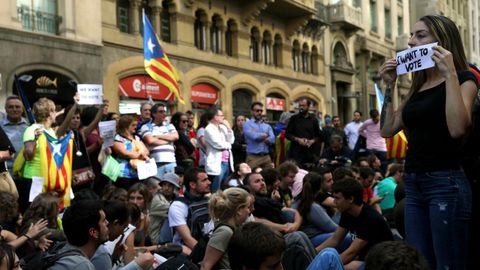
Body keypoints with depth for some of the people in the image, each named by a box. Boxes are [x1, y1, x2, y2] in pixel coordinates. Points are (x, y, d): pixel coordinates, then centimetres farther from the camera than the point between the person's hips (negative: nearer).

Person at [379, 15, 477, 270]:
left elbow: (457, 128, -21)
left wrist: (449, 74, -19)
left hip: (446, 182, -7)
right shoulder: (419, 86, 16)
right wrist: (389, 86, 8)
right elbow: (388, 129, 13)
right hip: (413, 184, 7)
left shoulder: (464, 78, -4)